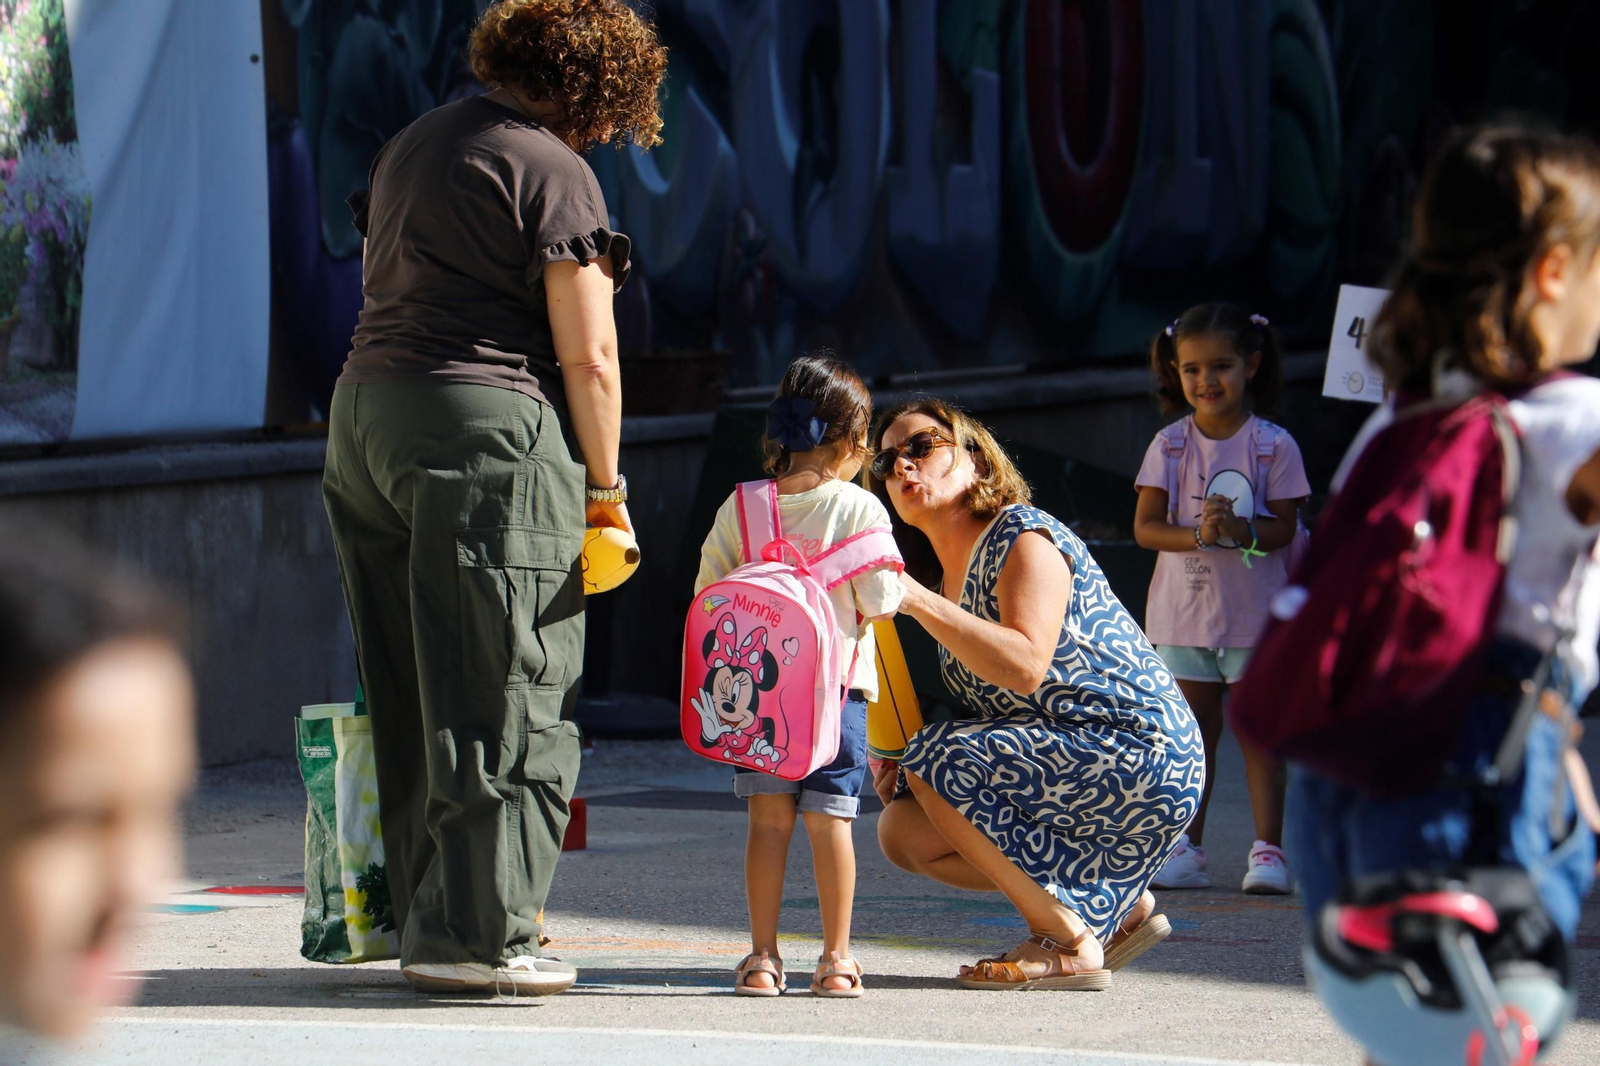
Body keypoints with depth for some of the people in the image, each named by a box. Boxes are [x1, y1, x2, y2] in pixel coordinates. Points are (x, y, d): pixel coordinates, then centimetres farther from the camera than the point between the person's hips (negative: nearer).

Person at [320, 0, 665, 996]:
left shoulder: (414, 145, 19)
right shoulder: (554, 171, -7)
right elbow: (589, 354, -10)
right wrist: (605, 484, 1)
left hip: (364, 403, 8)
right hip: (486, 426, -8)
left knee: (413, 693, 13)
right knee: (507, 698, -3)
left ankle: (425, 916, 17)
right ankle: (478, 934, -4)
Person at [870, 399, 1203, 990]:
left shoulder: (1024, 536, -12)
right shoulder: (949, 575, 15)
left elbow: (1024, 667, -28)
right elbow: (994, 699, 16)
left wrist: (918, 602, -30)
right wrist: (902, 758, -1)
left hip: (1141, 752, -10)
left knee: (934, 765, -20)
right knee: (904, 831, 6)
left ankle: (1069, 943, -12)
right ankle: (1117, 907, 9)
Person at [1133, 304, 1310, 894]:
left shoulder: (1273, 446, -3)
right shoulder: (1169, 446, 2)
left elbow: (1284, 525, -7)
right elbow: (1145, 525, -4)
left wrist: (1239, 530, -27)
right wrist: (1198, 535, -22)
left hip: (1253, 611, -2)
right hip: (1184, 608, 2)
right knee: (1192, 731, 7)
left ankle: (1267, 850, 1)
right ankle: (1186, 850, 11)